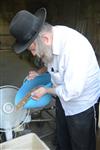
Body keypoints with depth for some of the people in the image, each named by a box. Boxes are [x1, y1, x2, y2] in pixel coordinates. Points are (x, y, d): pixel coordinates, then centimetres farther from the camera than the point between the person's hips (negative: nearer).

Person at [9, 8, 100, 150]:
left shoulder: (74, 48, -38)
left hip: (81, 104, -7)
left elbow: (71, 92, -30)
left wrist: (45, 90, -15)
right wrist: (39, 73, -2)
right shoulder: (51, 34, -13)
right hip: (63, 97, 7)